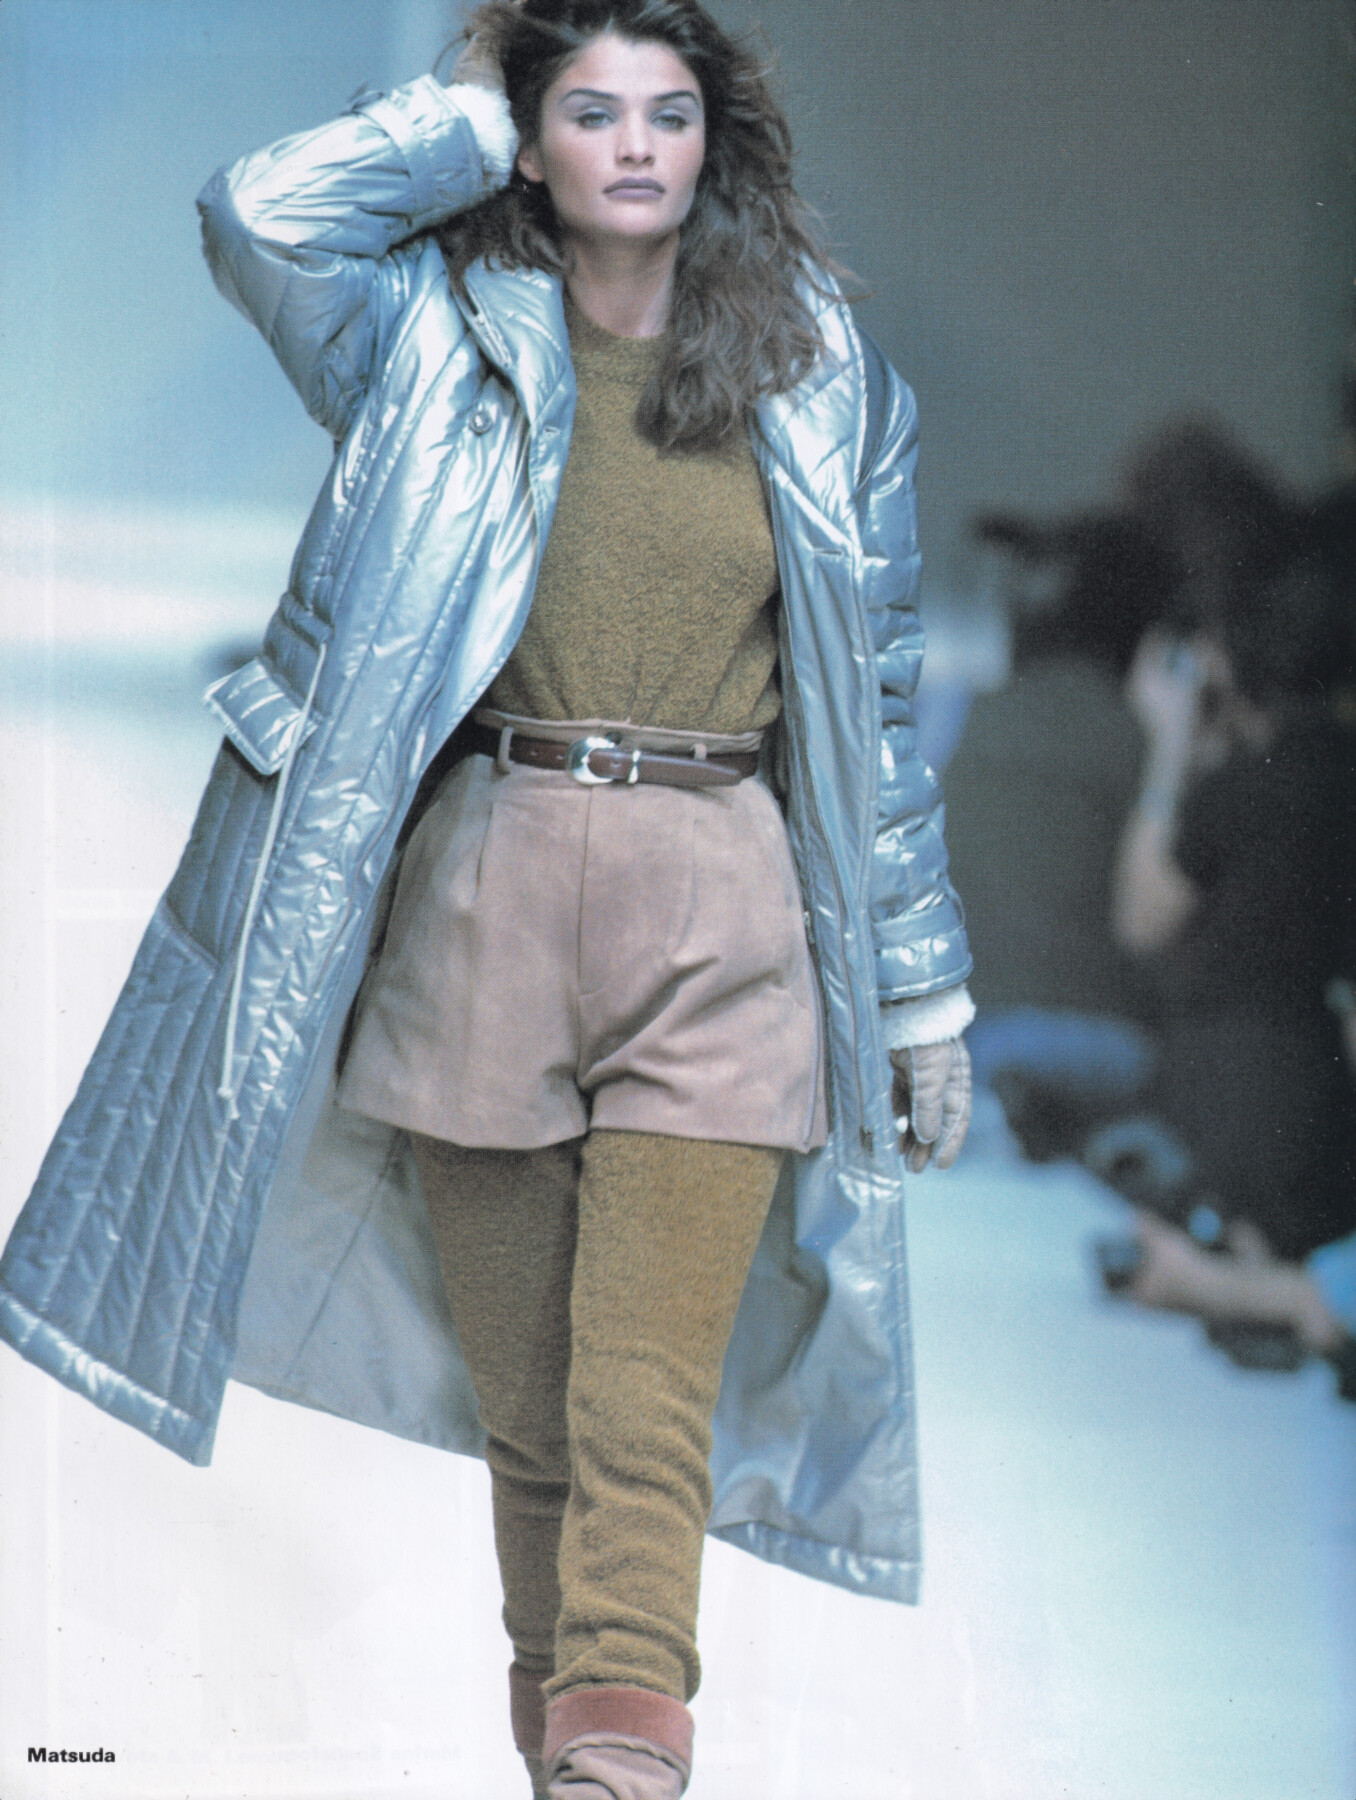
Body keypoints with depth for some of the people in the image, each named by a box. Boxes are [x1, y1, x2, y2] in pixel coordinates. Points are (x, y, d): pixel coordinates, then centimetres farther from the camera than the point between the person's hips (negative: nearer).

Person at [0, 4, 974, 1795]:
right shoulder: (447, 342, 8)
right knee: (521, 1390, 6)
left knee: (649, 1396, -12)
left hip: (721, 908, -1)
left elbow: (879, 692, 14)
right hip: (486, 886, 1)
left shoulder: (820, 379, 10)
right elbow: (262, 211, -12)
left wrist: (925, 981, 13)